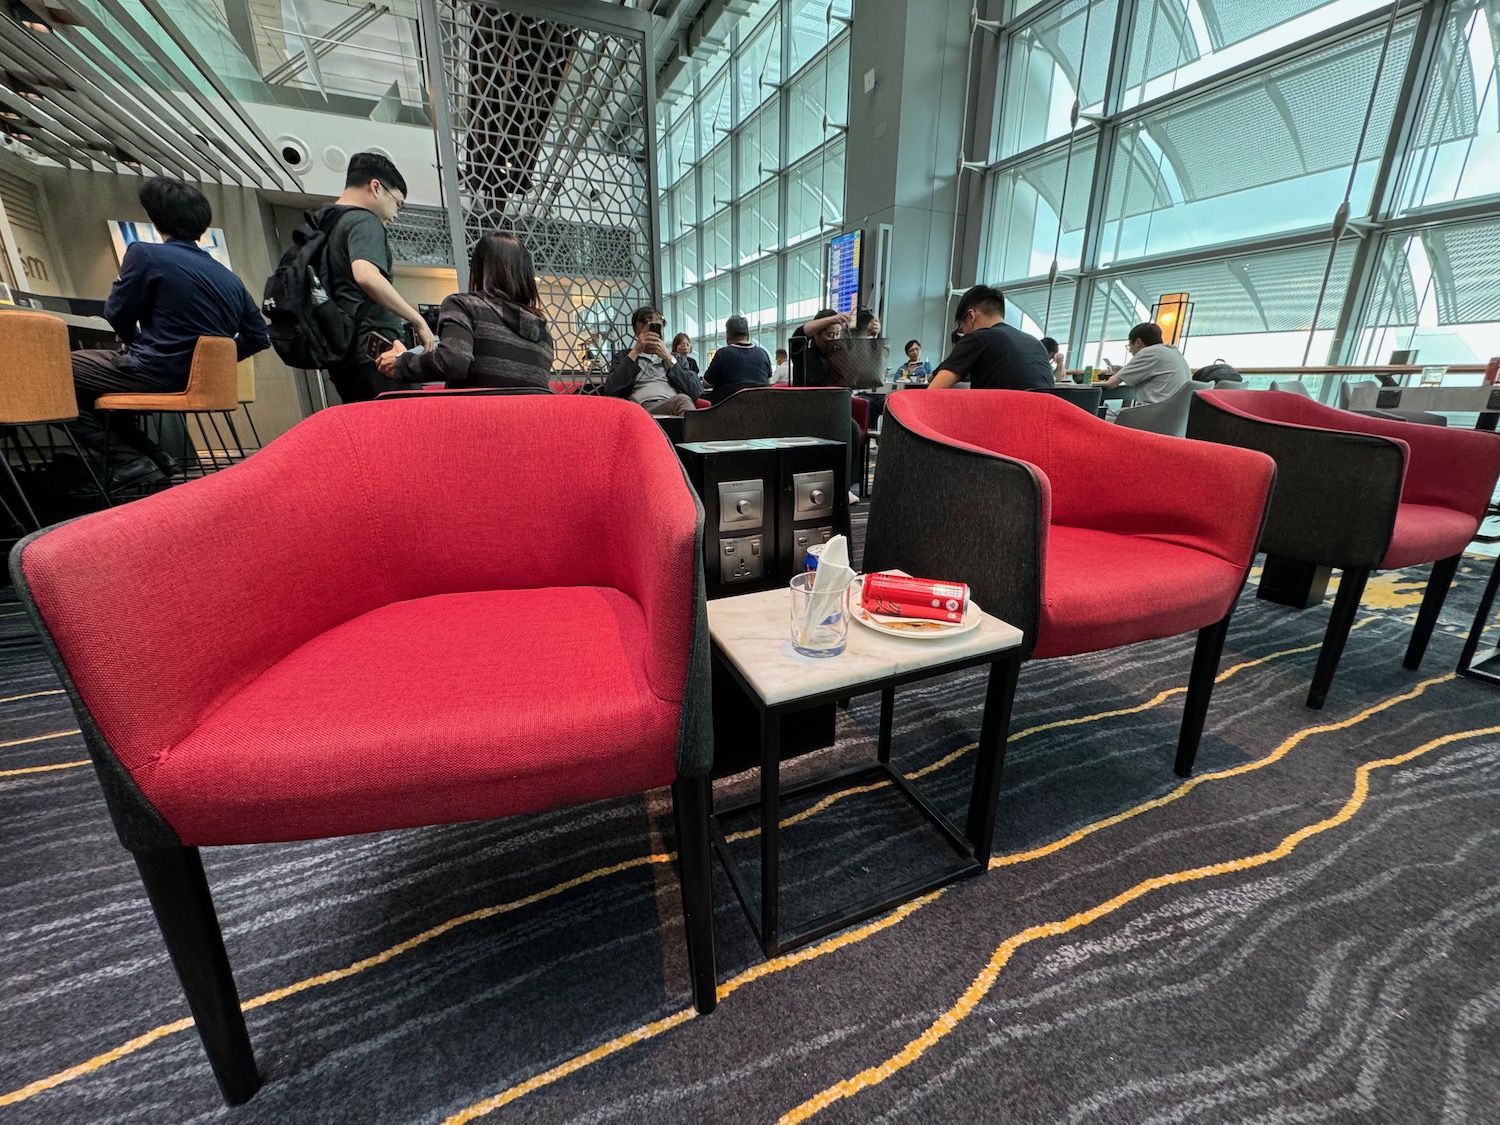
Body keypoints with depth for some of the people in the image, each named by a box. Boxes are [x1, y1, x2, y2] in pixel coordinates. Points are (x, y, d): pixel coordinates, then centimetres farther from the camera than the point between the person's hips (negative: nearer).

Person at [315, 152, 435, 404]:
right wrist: (418, 320, -18)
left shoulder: (322, 224, 24)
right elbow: (366, 276, -23)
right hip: (372, 352, -10)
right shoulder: (364, 221, -5)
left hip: (341, 355, 10)